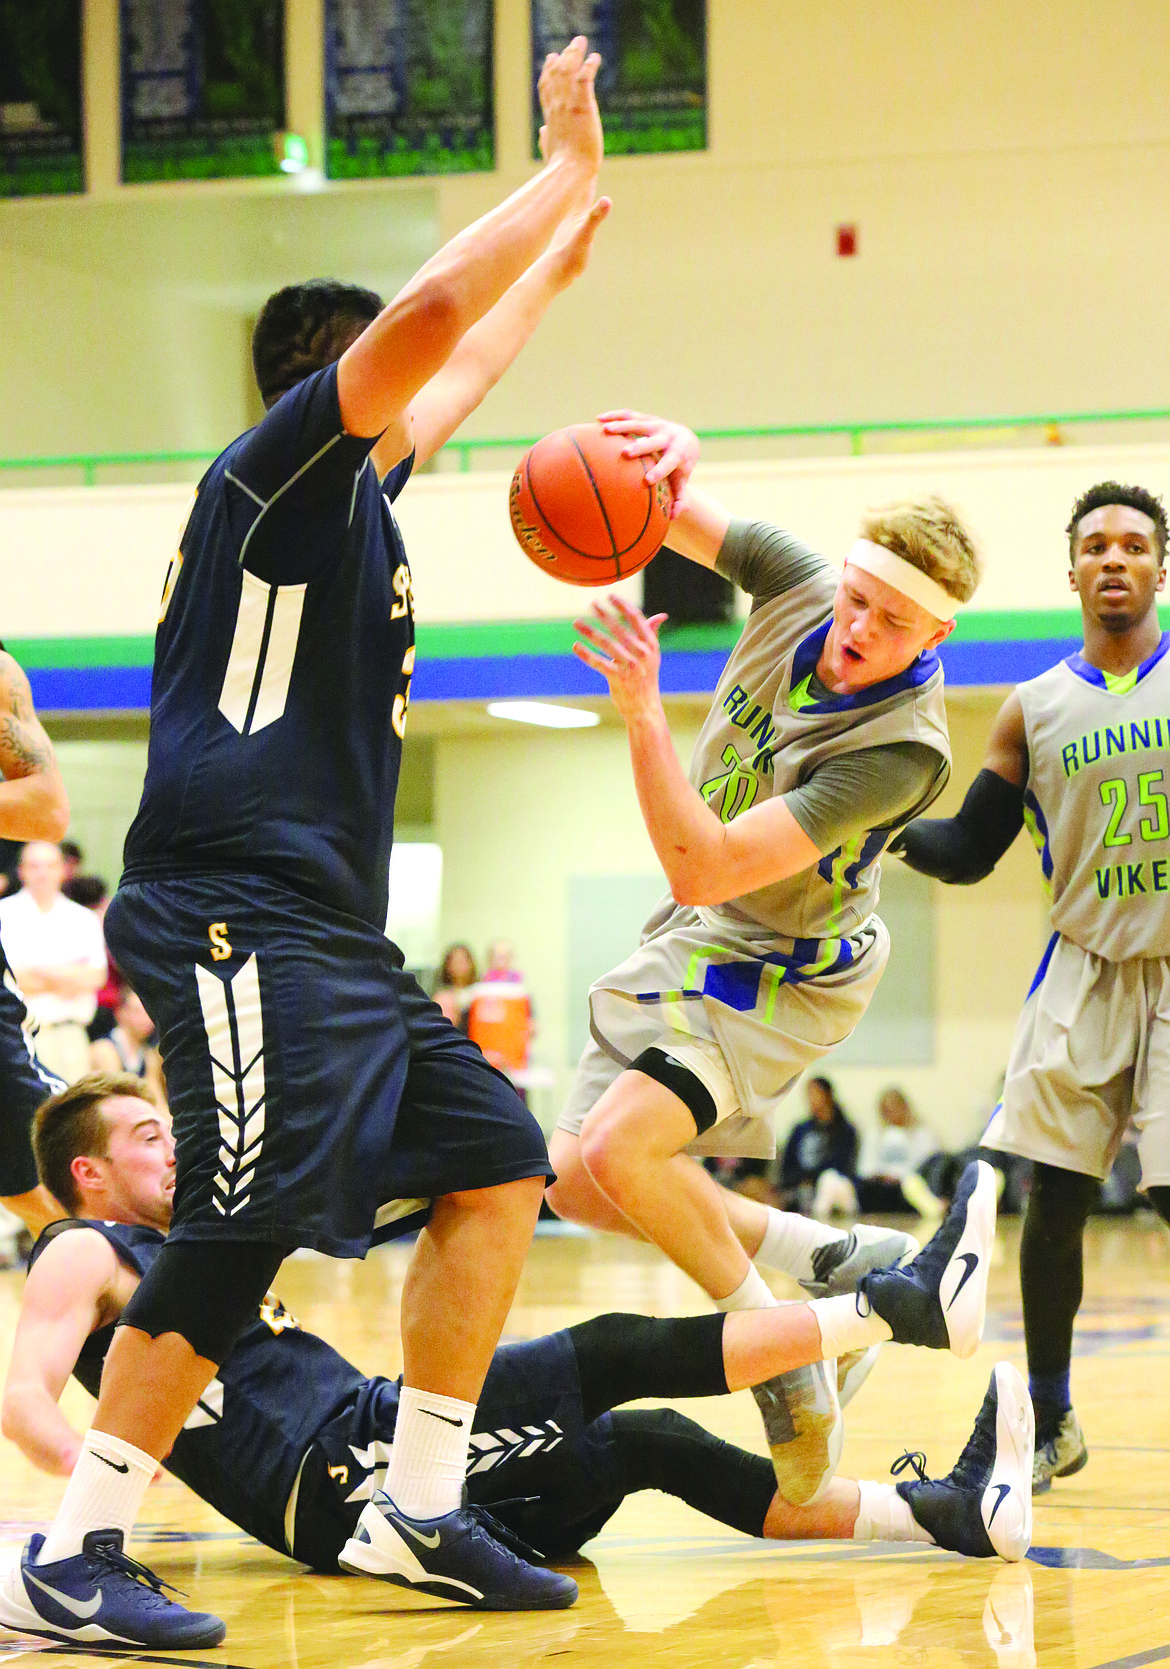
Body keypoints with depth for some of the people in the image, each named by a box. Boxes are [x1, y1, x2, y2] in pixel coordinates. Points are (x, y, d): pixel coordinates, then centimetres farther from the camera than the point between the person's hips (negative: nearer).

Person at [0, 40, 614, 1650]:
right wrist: (567, 169, -7)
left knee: (499, 1162, 8)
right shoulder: (280, 461, -3)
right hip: (235, 921, -10)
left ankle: (423, 1515, 12)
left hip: (333, 938, 10)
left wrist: (558, 262, 48)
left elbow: (456, 374, 42)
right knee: (246, 1227, -18)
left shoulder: (355, 492, 22)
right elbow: (429, 315, -17)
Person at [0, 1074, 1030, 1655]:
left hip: (366, 1457, 9)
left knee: (649, 1443, 4)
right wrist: (93, 1474, -33)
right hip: (337, 1470, -9)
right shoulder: (85, 1255, 2)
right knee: (615, 1355, -15)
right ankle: (894, 1303, -13)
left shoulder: (175, 1250, 29)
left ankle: (949, 1513, 0)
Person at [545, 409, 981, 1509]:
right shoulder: (800, 585, -16)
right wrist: (672, 456, -33)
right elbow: (663, 506, -8)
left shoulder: (901, 749, -34)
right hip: (696, 937, 8)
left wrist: (640, 709, -46)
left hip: (786, 970, -8)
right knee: (575, 1184, 6)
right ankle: (825, 1259, 20)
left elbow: (704, 867, -37)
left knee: (619, 1147, -27)